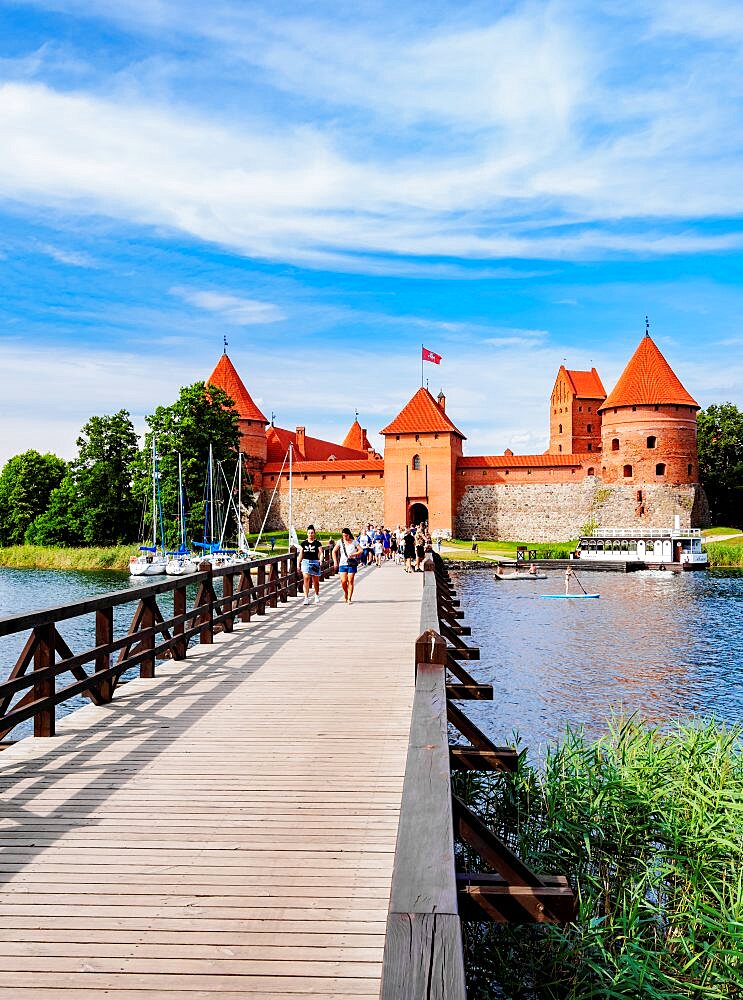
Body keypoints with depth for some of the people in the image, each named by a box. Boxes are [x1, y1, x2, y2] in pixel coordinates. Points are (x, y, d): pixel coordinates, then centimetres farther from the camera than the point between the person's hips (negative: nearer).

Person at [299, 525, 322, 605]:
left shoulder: (317, 543, 2)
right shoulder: (304, 543, 9)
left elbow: (321, 553, -2)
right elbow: (301, 554, 14)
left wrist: (320, 561, -19)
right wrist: (299, 564, 12)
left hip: (315, 562, -1)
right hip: (305, 562, 1)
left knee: (316, 581, 9)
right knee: (306, 579, -14)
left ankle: (317, 595, 35)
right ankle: (306, 598, -14)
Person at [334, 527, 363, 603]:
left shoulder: (354, 542, 3)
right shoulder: (340, 542, 5)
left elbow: (361, 550, 0)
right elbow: (334, 551, 9)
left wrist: (353, 554, -15)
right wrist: (335, 562, 1)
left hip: (352, 564, -1)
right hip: (342, 564, 1)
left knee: (350, 582, -2)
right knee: (343, 581, -6)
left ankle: (349, 599, 5)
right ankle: (345, 593, 24)